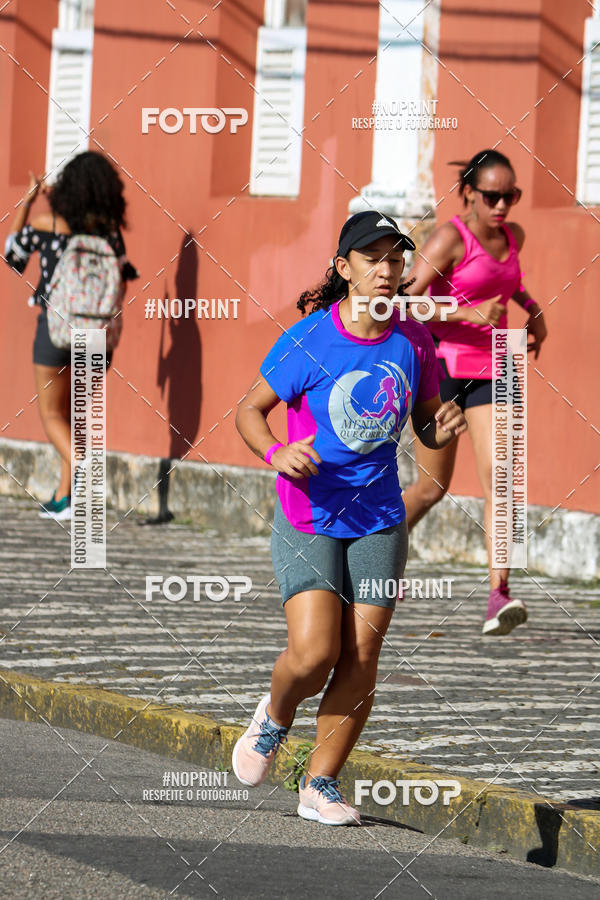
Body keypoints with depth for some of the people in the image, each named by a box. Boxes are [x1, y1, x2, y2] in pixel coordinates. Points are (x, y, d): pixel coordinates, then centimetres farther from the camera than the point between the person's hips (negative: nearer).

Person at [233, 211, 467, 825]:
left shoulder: (412, 342, -1)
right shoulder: (308, 341, -12)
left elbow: (426, 423, 13)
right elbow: (250, 410, -2)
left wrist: (443, 428, -10)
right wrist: (276, 454, -22)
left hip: (378, 521, 3)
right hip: (307, 518, -3)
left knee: (360, 660, -1)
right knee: (313, 652, -15)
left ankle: (320, 785, 13)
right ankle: (274, 719, 19)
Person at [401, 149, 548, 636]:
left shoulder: (512, 235, 9)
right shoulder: (450, 238, -11)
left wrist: (532, 309, 20)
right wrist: (468, 313, -26)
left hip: (491, 372, 4)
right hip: (443, 368, -4)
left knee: (497, 476, -13)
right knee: (433, 486, 6)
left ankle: (499, 596, -22)